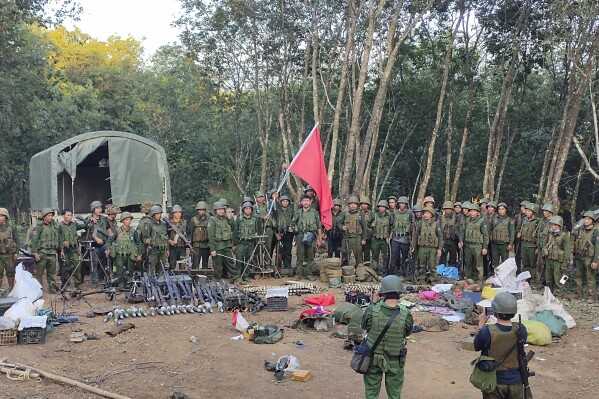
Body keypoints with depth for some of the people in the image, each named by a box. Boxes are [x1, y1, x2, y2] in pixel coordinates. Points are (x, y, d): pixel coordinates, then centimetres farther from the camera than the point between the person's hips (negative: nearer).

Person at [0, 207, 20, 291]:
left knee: (10, 273, 10)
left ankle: (11, 290, 22)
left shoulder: (11, 226, -2)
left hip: (9, 254, 0)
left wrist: (16, 252, -3)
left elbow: (16, 240, 2)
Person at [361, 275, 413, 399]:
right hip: (395, 362, 0)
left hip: (373, 359, 0)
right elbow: (407, 333, -1)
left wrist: (373, 303, -1)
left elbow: (364, 326, -2)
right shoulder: (406, 315, -22)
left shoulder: (372, 311, -23)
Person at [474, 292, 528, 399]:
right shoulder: (521, 330, -14)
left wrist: (481, 323, 4)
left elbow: (476, 347, -3)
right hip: (515, 382, 2)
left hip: (494, 382, -2)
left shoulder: (487, 331, -23)